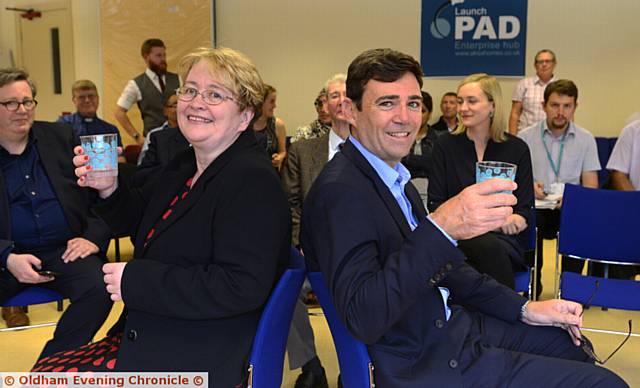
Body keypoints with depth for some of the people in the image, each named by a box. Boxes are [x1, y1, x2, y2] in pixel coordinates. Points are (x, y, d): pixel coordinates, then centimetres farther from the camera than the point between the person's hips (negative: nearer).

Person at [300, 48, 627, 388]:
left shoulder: (395, 177, 7)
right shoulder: (339, 191, -23)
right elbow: (363, 319, -32)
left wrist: (523, 308, 9)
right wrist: (441, 228, -40)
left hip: (451, 323, 9)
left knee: (572, 345, 23)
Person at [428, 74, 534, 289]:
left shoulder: (517, 148, 7)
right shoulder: (445, 145, 7)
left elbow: (526, 211, 5)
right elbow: (435, 205, 3)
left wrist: (515, 220, -19)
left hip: (504, 239, 1)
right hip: (458, 237, 0)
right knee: (489, 247, -34)